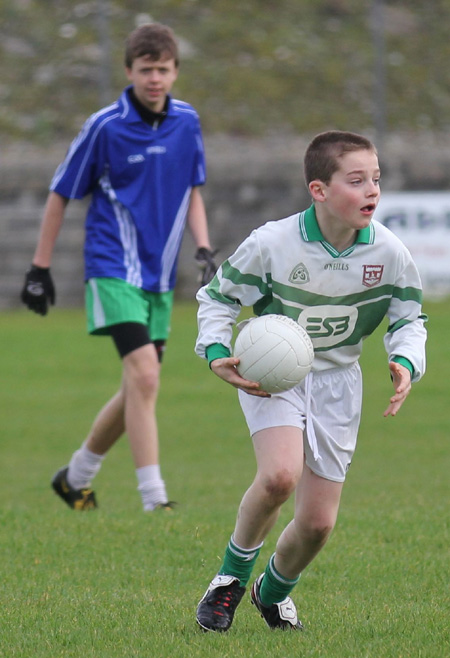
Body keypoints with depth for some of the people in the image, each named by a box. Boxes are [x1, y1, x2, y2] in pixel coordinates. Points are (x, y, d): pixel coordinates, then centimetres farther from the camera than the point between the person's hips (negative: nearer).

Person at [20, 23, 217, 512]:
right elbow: (60, 194, -1)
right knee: (144, 376, -21)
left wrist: (203, 250, 3)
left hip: (159, 277, 6)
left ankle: (76, 478, 30)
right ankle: (154, 501, -21)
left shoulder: (186, 122, 4)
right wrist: (39, 269, 0)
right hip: (114, 269, -6)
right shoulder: (105, 126, -10)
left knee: (137, 388, 10)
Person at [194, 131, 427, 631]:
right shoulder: (272, 243, -21)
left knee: (318, 522, 2)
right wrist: (217, 354, -22)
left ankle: (274, 591, 36)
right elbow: (217, 296, -6)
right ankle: (233, 575, -4)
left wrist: (406, 364, -18)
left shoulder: (389, 252, -13)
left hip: (336, 381, 3)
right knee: (280, 475, -31)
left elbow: (410, 319, 2)